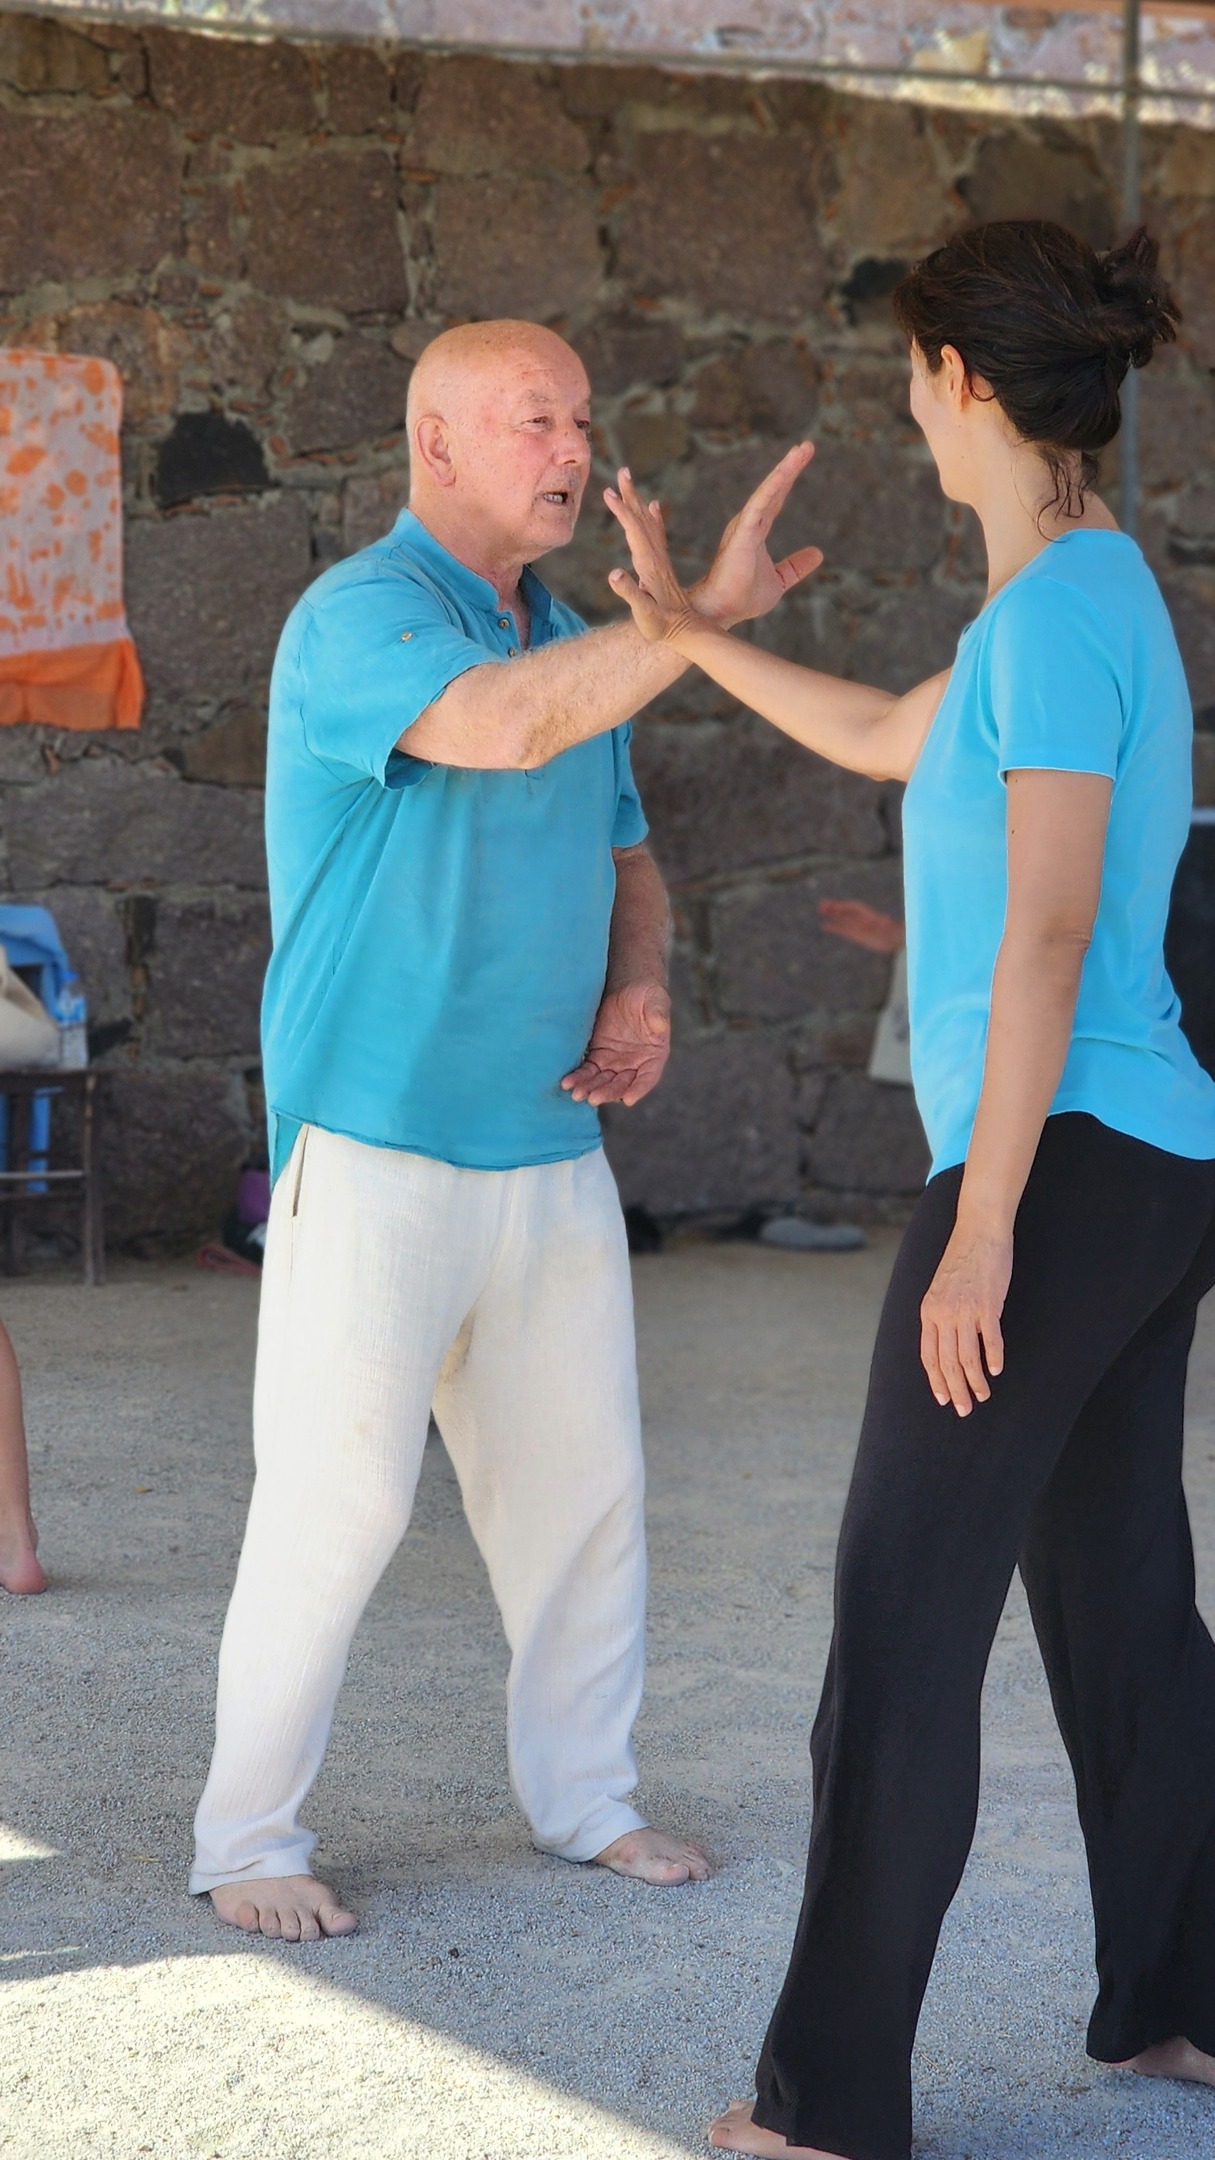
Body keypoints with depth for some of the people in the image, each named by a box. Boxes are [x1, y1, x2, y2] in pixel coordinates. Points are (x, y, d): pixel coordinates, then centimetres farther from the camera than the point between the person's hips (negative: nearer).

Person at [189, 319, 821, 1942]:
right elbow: (505, 726, -33)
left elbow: (623, 855, 24)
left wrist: (642, 989, 3)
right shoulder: (359, 618, -12)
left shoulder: (575, 642, 14)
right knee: (336, 1497, -6)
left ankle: (584, 1794, 25)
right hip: (377, 1146, -7)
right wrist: (706, 608, -36)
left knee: (583, 1487, 11)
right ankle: (249, 1839, 6)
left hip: (550, 1143, 8)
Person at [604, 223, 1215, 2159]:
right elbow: (892, 744, 32)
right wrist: (687, 628, 35)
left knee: (903, 1632, -4)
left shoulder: (1059, 603, -17)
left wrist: (980, 1236, -22)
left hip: (1058, 1170, -10)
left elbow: (1051, 934, -22)